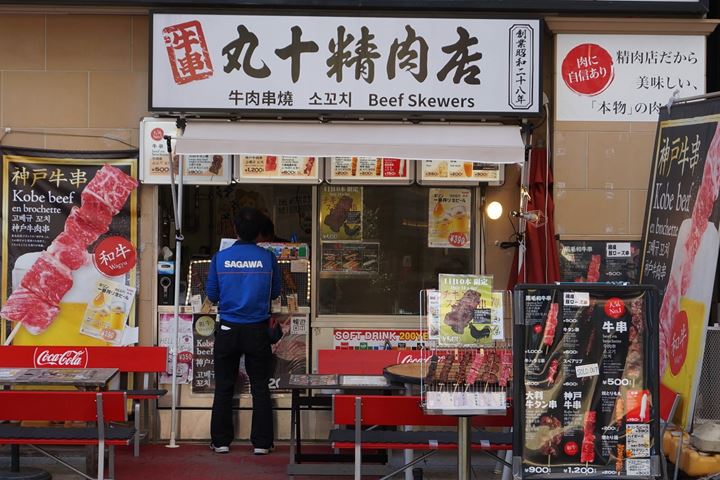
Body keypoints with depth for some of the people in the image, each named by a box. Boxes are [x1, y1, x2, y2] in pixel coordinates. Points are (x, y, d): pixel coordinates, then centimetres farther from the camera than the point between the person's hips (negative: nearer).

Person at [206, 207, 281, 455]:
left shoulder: (220, 258, -5)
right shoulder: (268, 258, -6)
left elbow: (211, 294, 3)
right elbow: (275, 292, 7)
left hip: (228, 330, 0)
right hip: (257, 330, 0)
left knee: (224, 387, 9)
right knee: (260, 387, 7)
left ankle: (221, 441, 11)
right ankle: (261, 442, 7)